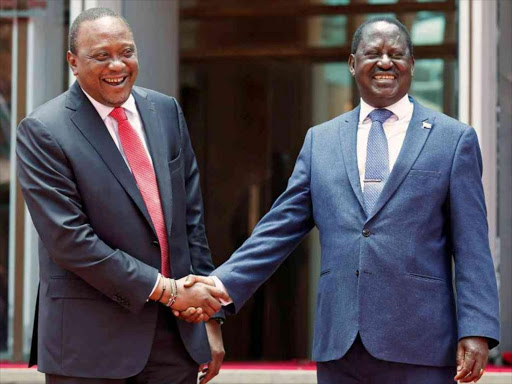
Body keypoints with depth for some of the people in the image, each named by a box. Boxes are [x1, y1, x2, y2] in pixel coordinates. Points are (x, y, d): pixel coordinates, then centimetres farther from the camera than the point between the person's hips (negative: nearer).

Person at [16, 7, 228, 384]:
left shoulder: (166, 111, 9)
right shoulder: (42, 132, -8)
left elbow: (192, 216, 11)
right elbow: (69, 239, -14)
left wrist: (209, 317, 8)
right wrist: (164, 290, -14)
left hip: (177, 332, 5)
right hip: (91, 338, -4)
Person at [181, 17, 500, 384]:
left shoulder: (455, 139, 5)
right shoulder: (320, 140, 13)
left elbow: (472, 247, 1)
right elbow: (280, 228, 10)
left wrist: (477, 330, -9)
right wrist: (221, 286, -3)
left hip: (418, 343, -2)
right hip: (339, 344, 3)